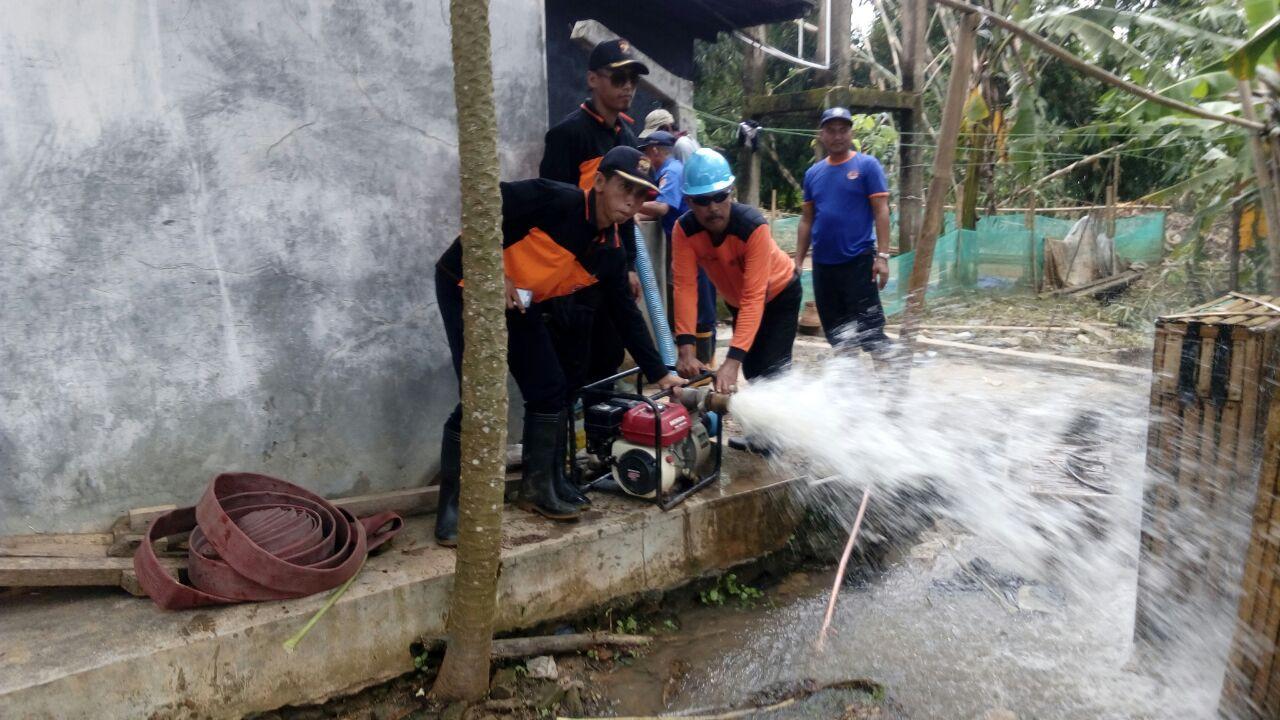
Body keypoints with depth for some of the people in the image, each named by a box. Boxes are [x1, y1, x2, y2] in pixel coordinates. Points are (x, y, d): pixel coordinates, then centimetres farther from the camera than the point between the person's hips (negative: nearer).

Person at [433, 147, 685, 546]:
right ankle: (451, 503, -1)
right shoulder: (556, 200, -23)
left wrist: (659, 374, 6)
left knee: (550, 390, 5)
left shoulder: (610, 252, -2)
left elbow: (626, 315, 6)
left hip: (520, 302, 8)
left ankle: (539, 486, 22)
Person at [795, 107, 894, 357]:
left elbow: (881, 212, -7)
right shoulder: (813, 173, 10)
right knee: (834, 330, 13)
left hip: (858, 261, -5)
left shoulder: (867, 165, -3)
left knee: (869, 328, -5)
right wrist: (798, 261, 9)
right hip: (822, 264, 5)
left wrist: (882, 256, -14)